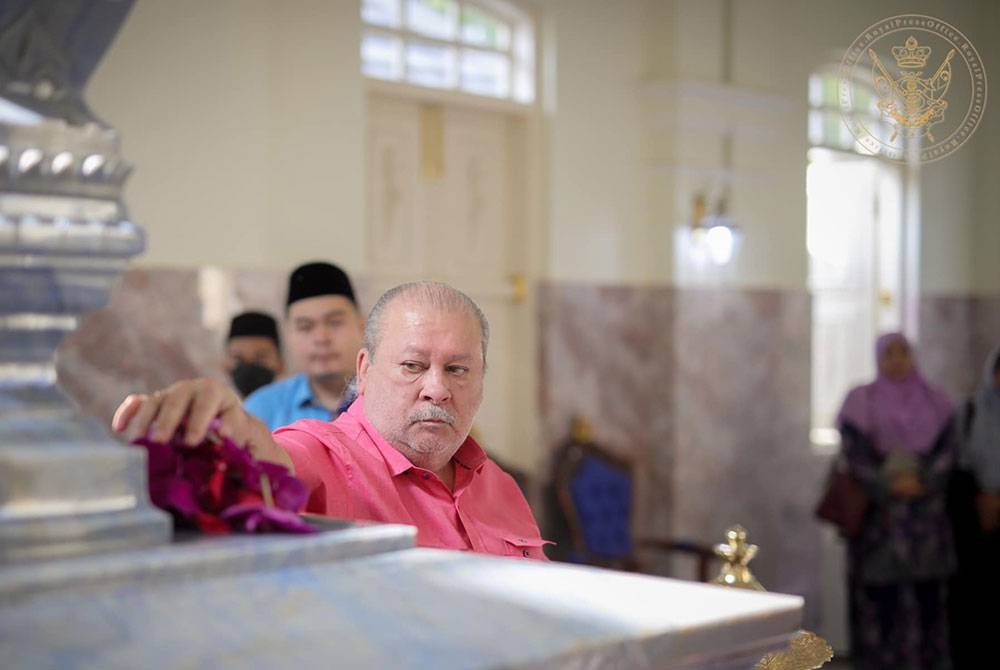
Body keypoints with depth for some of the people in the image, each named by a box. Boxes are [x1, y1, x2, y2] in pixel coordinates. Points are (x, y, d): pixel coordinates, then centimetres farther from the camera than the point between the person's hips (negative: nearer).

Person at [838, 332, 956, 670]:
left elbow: (947, 451, 3)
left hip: (927, 512, 2)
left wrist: (922, 482, -14)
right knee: (880, 590, -6)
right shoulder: (861, 401, 4)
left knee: (929, 591, -1)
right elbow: (854, 452, -4)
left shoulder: (936, 402, 11)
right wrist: (889, 486, -15)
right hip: (878, 511, -2)